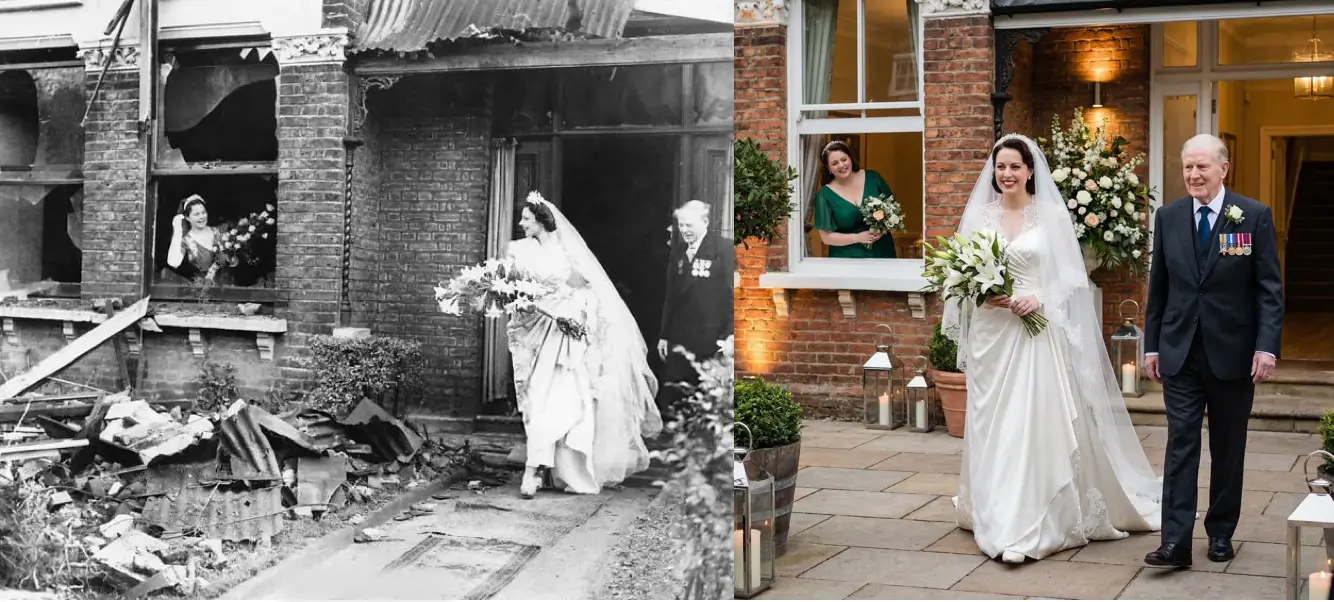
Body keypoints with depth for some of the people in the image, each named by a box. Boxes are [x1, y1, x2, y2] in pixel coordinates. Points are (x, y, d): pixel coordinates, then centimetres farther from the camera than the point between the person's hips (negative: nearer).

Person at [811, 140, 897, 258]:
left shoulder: (872, 178, -3)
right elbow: (826, 237, -8)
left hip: (881, 251, 2)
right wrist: (857, 238, -18)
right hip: (848, 258, -2)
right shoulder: (824, 195, -9)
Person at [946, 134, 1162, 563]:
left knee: (1037, 425, -6)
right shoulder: (979, 215, 8)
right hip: (991, 334, 3)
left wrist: (1040, 298, -16)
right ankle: (998, 518, 16)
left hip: (1038, 334, -3)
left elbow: (1071, 277, -1)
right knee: (993, 428, 5)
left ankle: (1033, 525, -2)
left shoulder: (1051, 215, 0)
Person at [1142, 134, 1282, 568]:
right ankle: (1175, 540, -7)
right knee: (1180, 443, -4)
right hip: (1179, 352, 1)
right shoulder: (1168, 217, 4)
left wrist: (1267, 345, -15)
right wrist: (1151, 345, 8)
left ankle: (1221, 533, 22)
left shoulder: (1254, 216, -4)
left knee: (1228, 448, 10)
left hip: (1233, 352, -1)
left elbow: (1270, 288, -6)